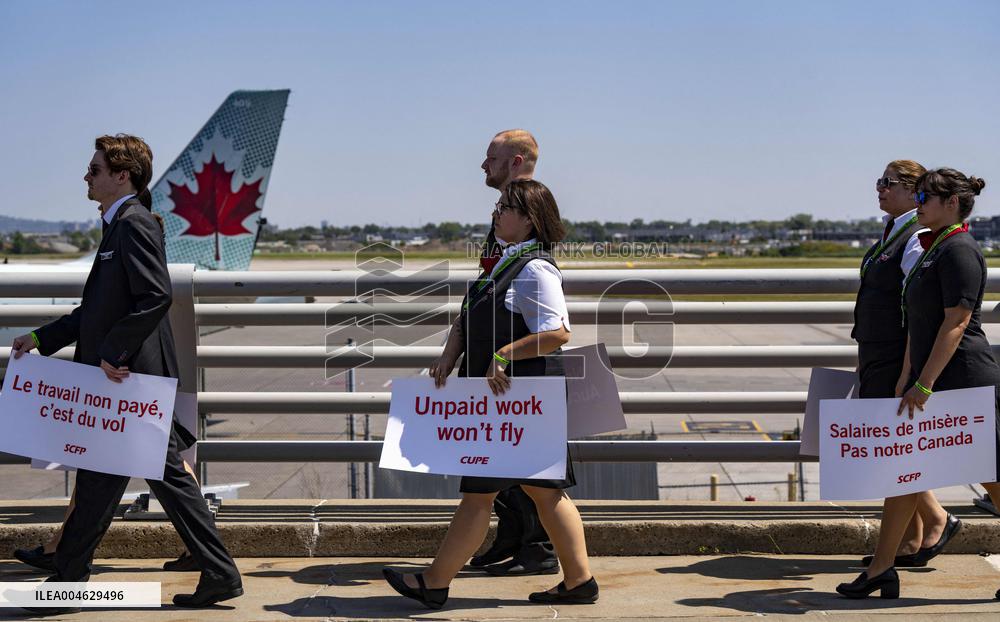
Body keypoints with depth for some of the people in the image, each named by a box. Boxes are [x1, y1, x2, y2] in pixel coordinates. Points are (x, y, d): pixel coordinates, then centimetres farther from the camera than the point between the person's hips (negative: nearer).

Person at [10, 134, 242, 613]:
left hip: (131, 379, -10)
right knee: (169, 476, 10)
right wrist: (42, 338, 17)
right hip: (131, 381, 10)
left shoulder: (135, 225, -13)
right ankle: (220, 576, 13)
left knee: (98, 485, 2)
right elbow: (102, 308, 21)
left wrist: (112, 354, -21)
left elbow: (156, 296, -25)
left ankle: (66, 585, 15)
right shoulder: (120, 226, 17)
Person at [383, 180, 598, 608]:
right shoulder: (508, 263, 16)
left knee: (480, 490, -2)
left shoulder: (535, 269, -15)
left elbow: (558, 333, -24)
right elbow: (469, 320, 19)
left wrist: (503, 356, -21)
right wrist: (447, 358, 5)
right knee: (544, 492, 12)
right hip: (504, 395, 10)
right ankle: (579, 582, 17)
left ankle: (434, 584, 8)